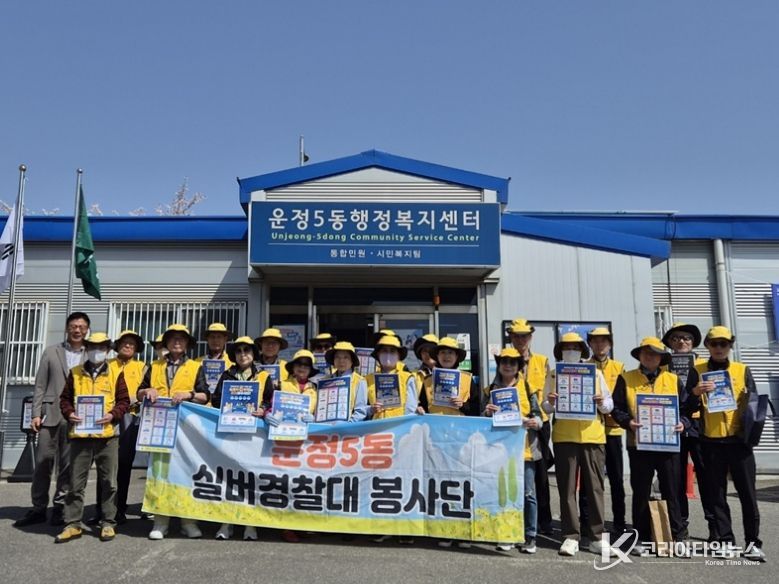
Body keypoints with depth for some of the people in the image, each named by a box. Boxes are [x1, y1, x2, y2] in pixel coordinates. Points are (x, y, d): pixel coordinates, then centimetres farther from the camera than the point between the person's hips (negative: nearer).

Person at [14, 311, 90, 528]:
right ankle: (38, 508, 13)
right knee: (43, 461, 2)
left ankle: (60, 507, 14)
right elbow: (40, 386, 7)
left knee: (68, 465, 4)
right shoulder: (51, 352, 9)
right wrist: (36, 414, -1)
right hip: (51, 414, 1)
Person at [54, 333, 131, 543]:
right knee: (76, 482, 5)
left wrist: (112, 415, -14)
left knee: (108, 481, 4)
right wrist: (69, 413, -8)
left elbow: (124, 400, 2)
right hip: (80, 435, 2)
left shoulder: (116, 373, 5)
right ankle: (73, 524, 14)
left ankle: (108, 523, 14)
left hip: (107, 435, -1)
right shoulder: (75, 373, 10)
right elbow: (65, 398, 11)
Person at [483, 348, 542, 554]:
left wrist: (535, 422, -20)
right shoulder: (490, 390, 10)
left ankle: (529, 536, 11)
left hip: (524, 447, -1)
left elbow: (537, 414, 2)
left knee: (528, 493, 1)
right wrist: (487, 412, -13)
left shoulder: (527, 387, 5)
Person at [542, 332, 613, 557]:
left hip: (593, 436, 1)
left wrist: (602, 403, -11)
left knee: (595, 487, 4)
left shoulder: (596, 373, 11)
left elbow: (609, 405, 11)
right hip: (564, 437, -1)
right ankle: (571, 537, 6)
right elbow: (546, 407, 8)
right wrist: (550, 402, -14)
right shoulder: (554, 375, 9)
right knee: (567, 488, 1)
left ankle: (597, 537, 12)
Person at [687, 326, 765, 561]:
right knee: (717, 494, 6)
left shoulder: (742, 370, 7)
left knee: (747, 492, 2)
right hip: (711, 441, 0)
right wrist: (695, 393, -19)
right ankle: (726, 540, 14)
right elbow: (689, 408, 1)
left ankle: (753, 542, 10)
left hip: (739, 439, 0)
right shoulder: (697, 371, 4)